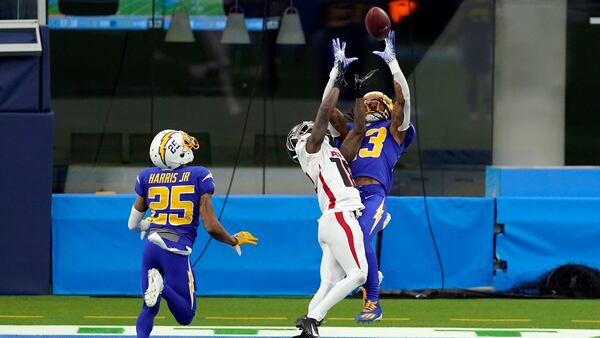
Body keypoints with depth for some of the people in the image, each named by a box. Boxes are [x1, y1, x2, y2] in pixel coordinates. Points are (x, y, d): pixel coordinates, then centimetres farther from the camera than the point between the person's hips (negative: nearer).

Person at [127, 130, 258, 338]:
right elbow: (211, 227, -5)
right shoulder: (199, 176, -2)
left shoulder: (147, 177, 9)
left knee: (149, 309, 17)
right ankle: (163, 288, -25)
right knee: (185, 316, 6)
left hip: (151, 247, 4)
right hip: (176, 250, -4)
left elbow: (133, 224, 18)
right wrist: (234, 241, 14)